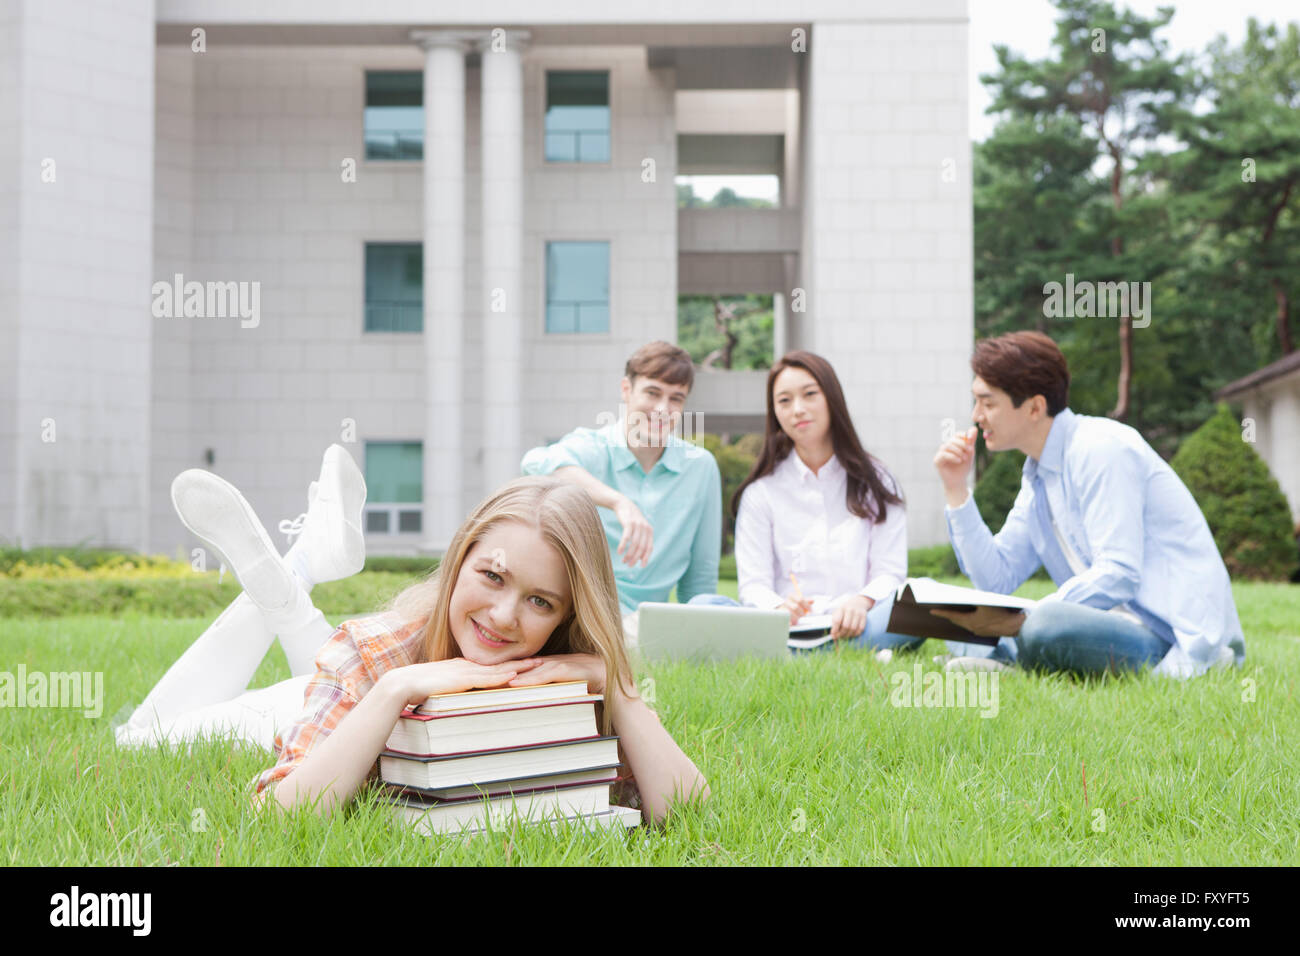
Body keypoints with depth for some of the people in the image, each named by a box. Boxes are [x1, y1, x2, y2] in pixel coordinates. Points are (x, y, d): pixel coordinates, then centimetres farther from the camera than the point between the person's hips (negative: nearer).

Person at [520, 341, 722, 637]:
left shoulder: (701, 467, 7)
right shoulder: (591, 447, -4)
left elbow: (701, 574, 14)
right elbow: (538, 463, -31)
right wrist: (620, 502, -43)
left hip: (640, 623, 1)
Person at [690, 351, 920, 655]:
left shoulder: (875, 482, 13)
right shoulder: (762, 491, 13)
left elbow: (890, 573, 5)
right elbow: (753, 585, 4)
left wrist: (861, 601, -20)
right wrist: (779, 607, -21)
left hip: (852, 628, 0)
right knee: (704, 606, -28)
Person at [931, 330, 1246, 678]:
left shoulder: (1101, 448, -13)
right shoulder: (1037, 473, 14)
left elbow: (1116, 575, -22)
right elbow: (996, 579, 12)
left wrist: (1021, 620, -24)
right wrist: (956, 490, 6)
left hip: (1175, 632, -9)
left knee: (1044, 628, -38)